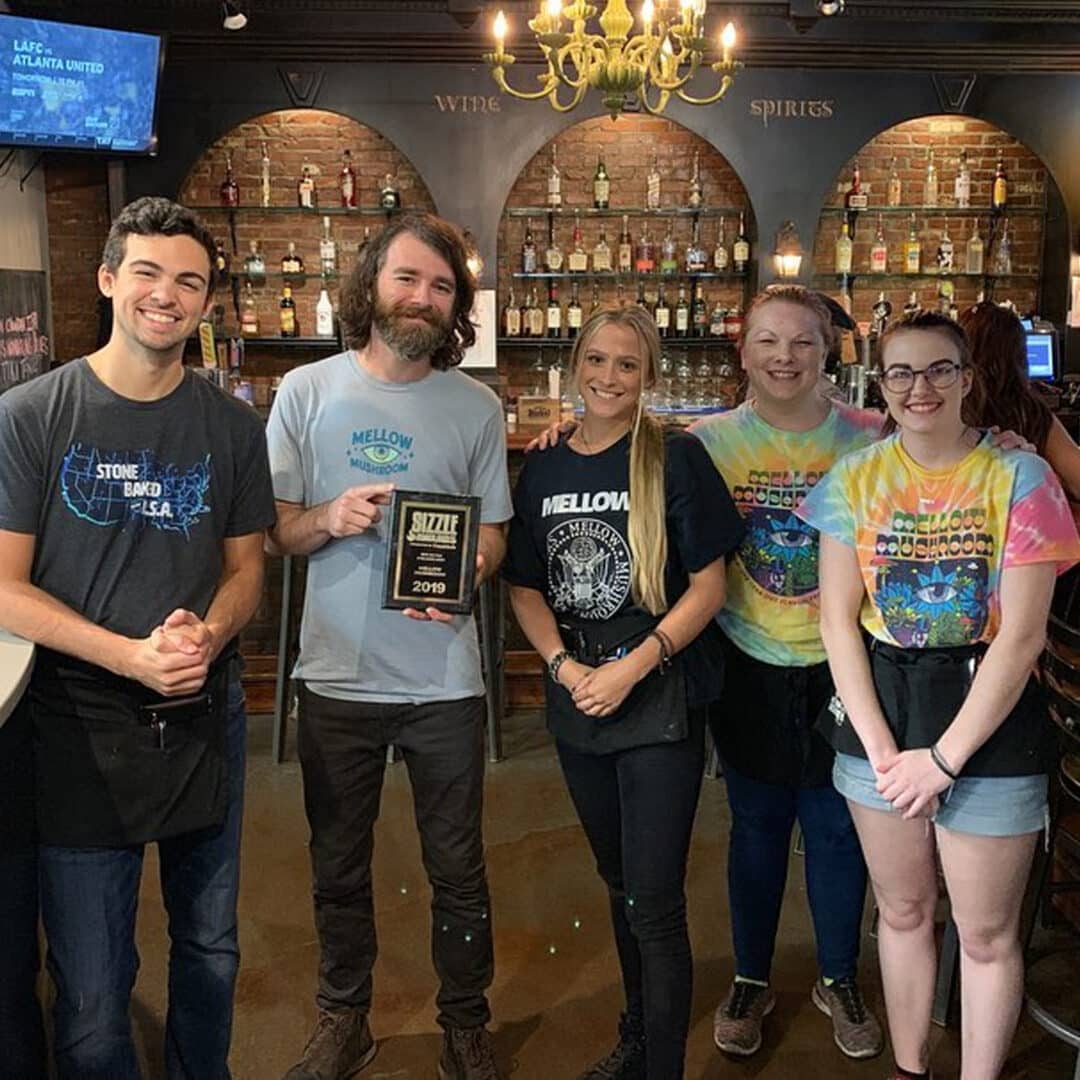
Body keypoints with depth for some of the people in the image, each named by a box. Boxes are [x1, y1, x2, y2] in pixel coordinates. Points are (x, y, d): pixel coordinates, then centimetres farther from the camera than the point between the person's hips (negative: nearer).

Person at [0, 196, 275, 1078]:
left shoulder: (233, 426, 3)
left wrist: (208, 634, -13)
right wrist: (131, 656, -21)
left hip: (207, 719, 3)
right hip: (82, 729, -3)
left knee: (210, 951, 20)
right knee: (91, 995, 6)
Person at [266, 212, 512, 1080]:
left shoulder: (477, 407, 1)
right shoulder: (307, 392, 0)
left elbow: (494, 533, 6)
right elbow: (269, 528, 2)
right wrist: (328, 520, -19)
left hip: (444, 681, 0)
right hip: (337, 677, 1)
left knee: (458, 868, 11)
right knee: (339, 867, 16)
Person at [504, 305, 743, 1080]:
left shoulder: (677, 459, -8)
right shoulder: (543, 470, 6)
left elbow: (707, 587, -9)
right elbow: (526, 587, 8)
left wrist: (629, 669, -17)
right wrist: (564, 664, -8)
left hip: (659, 702, -5)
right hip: (577, 701, 5)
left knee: (655, 906, -4)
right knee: (619, 881, 21)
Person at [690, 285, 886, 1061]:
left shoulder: (868, 438, -4)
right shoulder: (708, 441, -5)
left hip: (839, 667, 0)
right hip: (752, 668, 0)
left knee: (836, 825, 12)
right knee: (757, 825, 13)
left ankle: (840, 979, 35)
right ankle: (751, 980, 34)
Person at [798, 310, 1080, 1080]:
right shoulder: (856, 479, 1)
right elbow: (838, 620, 0)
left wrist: (944, 758, -13)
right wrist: (880, 748, -7)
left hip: (987, 715, -3)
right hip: (880, 713, 3)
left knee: (987, 933, 8)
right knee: (902, 911, 17)